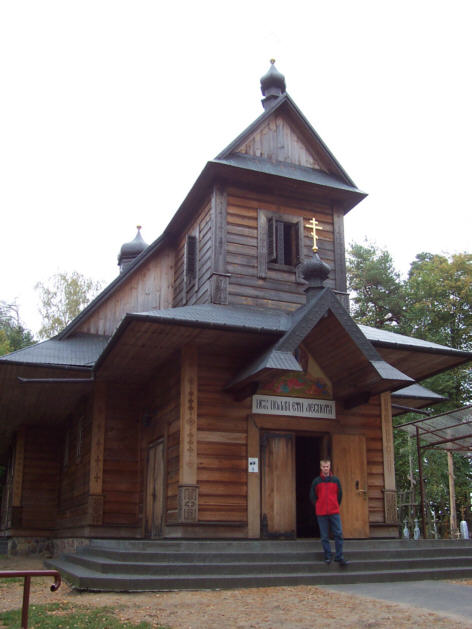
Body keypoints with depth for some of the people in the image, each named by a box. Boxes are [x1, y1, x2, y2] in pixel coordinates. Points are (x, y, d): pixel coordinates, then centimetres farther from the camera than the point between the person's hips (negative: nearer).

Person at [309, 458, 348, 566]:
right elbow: (312, 496, 8)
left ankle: (339, 557, 0)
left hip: (334, 512, 1)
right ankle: (327, 556, 11)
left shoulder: (335, 480, 5)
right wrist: (318, 507, 6)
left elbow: (340, 494, 12)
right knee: (324, 536, 3)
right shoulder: (316, 481, 2)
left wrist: (336, 506, 9)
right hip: (321, 513, 0)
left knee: (338, 534, -5)